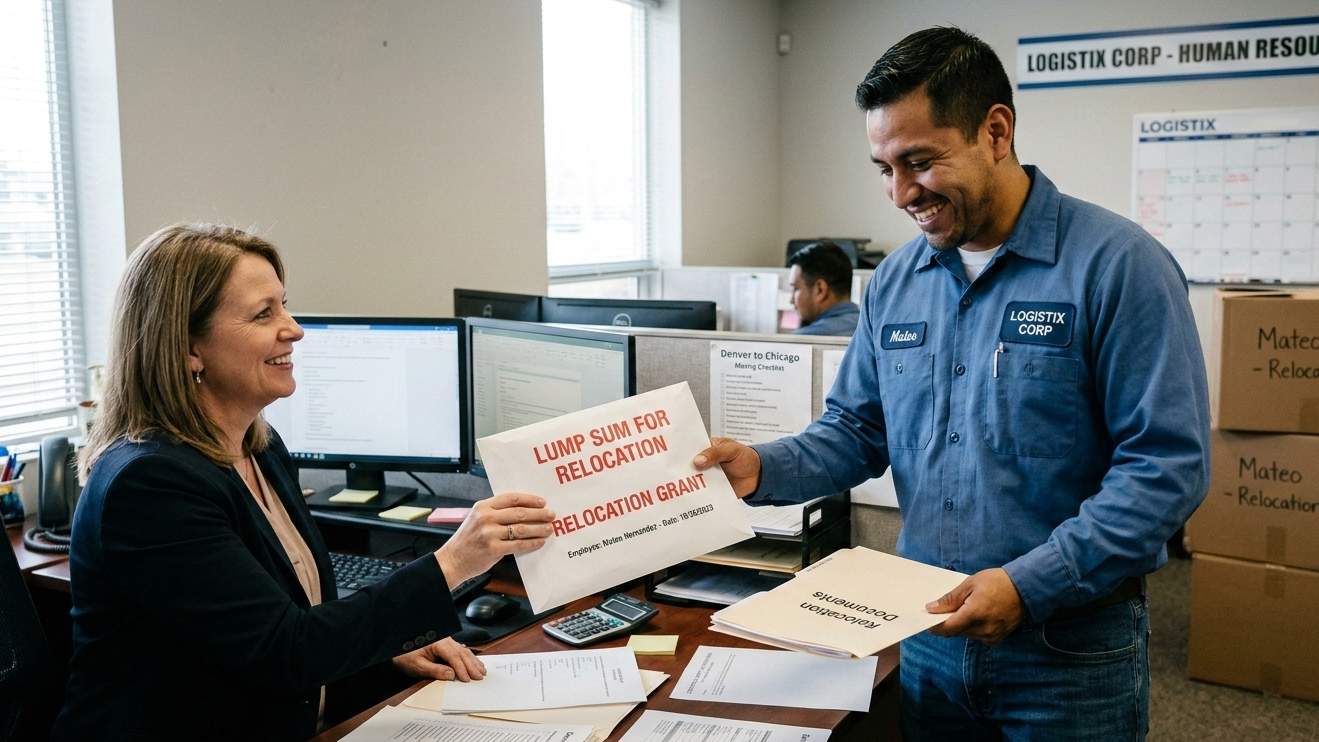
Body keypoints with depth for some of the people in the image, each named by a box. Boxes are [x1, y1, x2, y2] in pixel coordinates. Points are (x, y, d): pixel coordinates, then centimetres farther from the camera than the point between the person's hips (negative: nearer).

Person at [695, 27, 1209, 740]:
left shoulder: (1117, 265, -14)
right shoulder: (895, 281, 3)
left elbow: (1169, 464, -17)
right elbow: (855, 430, 9)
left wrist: (1030, 586, -24)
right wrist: (765, 467, -10)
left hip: (1071, 648, -5)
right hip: (929, 631, 5)